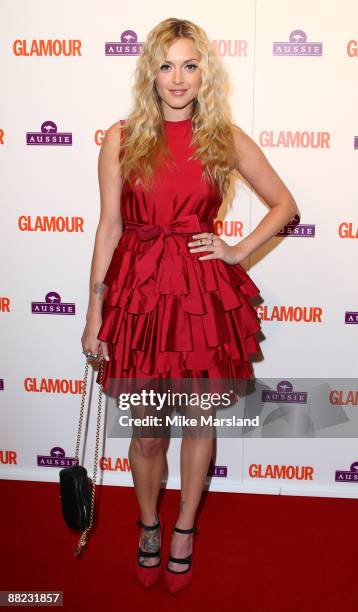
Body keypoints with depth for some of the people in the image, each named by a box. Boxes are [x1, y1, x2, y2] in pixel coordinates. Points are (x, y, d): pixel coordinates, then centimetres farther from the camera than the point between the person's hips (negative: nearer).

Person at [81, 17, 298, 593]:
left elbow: (285, 205, 11)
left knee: (199, 419, 13)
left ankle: (184, 530, 36)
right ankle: (149, 524, 38)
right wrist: (95, 311, 0)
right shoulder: (122, 139, 1)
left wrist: (239, 252, -1)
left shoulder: (226, 138, 3)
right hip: (139, 290, 0)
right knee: (146, 431, 9)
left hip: (204, 291, 1)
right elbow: (109, 227, 1)